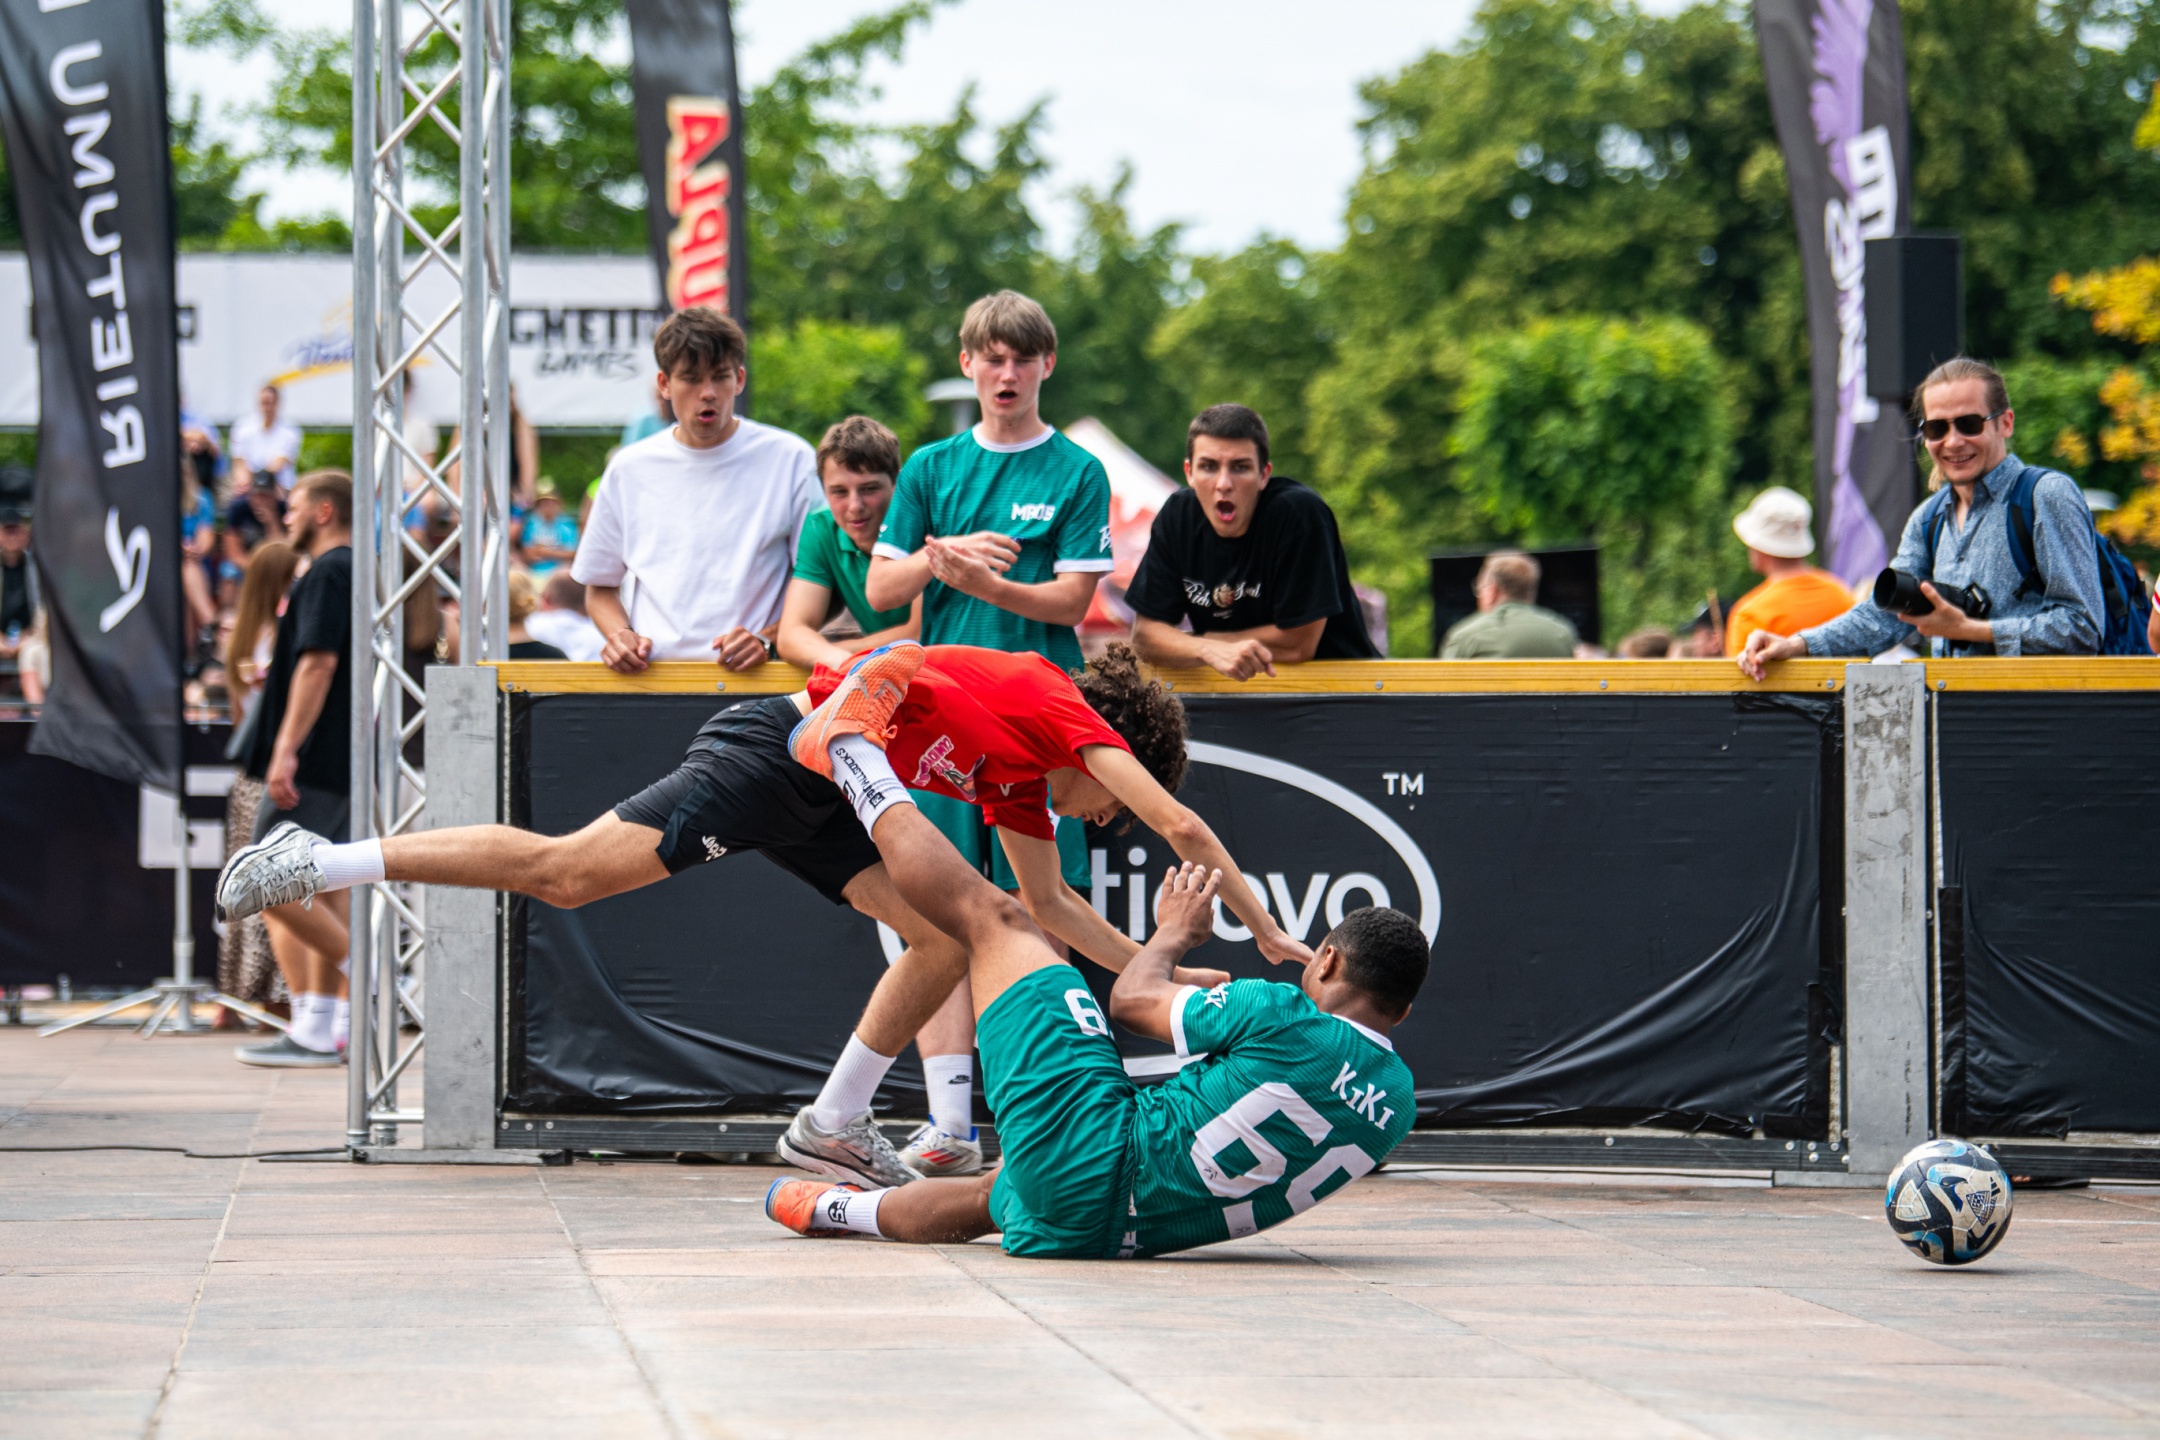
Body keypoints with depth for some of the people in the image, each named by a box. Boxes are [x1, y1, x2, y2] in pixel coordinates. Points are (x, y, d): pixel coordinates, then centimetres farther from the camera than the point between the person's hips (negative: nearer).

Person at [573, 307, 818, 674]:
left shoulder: (789, 460, 8)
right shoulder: (629, 469, 16)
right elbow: (600, 588, 25)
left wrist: (766, 640, -8)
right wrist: (619, 636, 4)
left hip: (749, 684, -3)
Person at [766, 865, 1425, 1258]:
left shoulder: (1287, 1017, -19)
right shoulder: (1399, 1104, -1)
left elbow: (1131, 1000, -4)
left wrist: (1175, 932, 17)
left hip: (1092, 1164, -7)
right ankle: (833, 1208, 62)